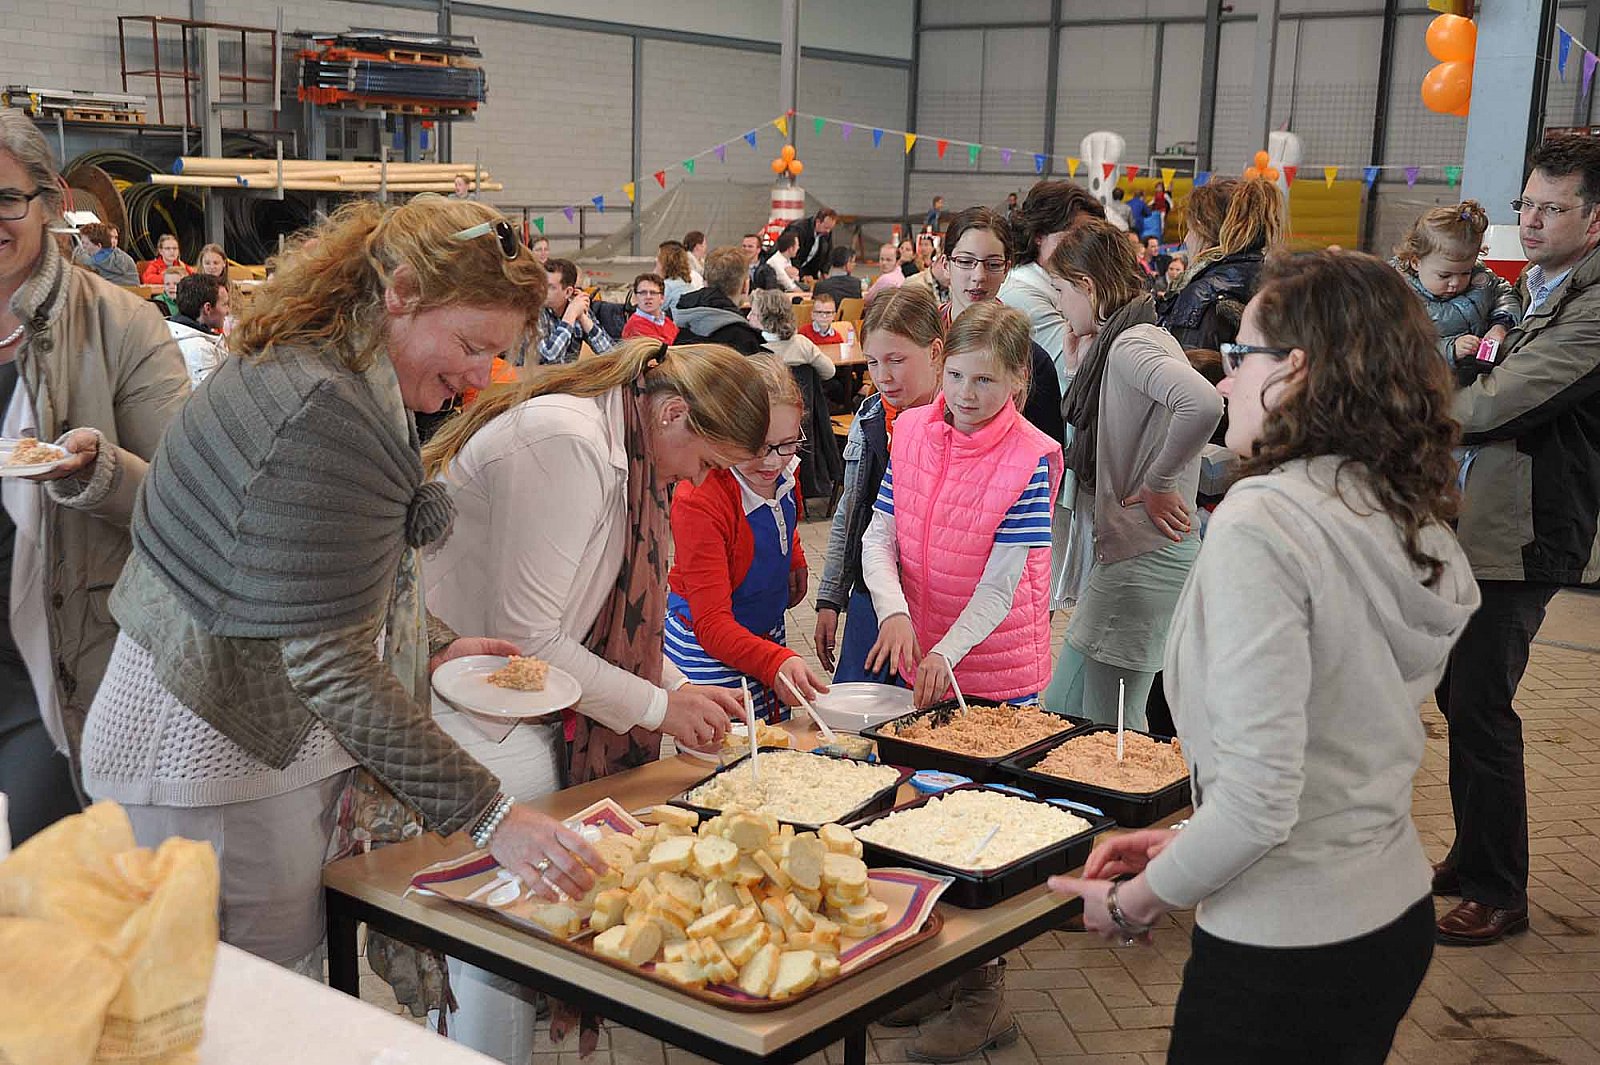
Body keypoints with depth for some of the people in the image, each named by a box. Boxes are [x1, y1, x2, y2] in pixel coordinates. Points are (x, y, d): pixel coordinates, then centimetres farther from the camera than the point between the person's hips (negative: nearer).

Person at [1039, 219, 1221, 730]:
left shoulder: (1132, 346, -16)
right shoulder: (1121, 342, 14)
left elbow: (1203, 405, -34)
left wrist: (1158, 485, -23)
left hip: (1143, 558, -10)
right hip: (1123, 550, 10)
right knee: (1061, 711, 15)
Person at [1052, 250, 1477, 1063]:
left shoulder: (1264, 522, -22)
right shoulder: (1410, 522, 3)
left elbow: (1257, 801, -25)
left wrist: (1135, 902, -9)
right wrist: (1186, 843, 11)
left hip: (1286, 951, -8)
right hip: (1399, 917, 8)